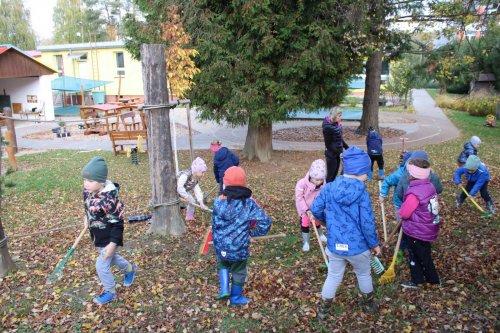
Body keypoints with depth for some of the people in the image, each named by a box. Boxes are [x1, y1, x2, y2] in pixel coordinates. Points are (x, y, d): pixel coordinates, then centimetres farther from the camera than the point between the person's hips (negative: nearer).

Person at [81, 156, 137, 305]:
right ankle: (130, 269, 56)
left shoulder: (109, 199, -34)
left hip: (109, 238, -8)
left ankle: (110, 292, 28)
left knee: (101, 266, 2)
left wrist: (113, 244, -26)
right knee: (111, 258, 28)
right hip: (98, 236, 8)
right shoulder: (88, 191, -11)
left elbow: (117, 223, -27)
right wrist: (87, 218, 20)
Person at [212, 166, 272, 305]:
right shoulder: (249, 203, -12)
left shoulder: (219, 202, -10)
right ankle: (236, 298, 39)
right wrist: (253, 233, 1)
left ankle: (224, 289, 17)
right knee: (238, 272, 23)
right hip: (239, 247, -1)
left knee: (222, 265, 32)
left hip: (221, 246, 1)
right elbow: (265, 221, -15)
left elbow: (215, 225, -2)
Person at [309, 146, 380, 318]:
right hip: (357, 246, -2)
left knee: (333, 276, 22)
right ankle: (369, 304, 47)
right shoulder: (362, 194, -20)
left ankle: (324, 309, 33)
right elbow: (367, 223, -18)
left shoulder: (329, 187, -9)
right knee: (364, 274, 25)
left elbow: (315, 210, -3)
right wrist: (375, 244, -1)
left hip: (334, 245, 3)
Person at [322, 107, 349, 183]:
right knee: (330, 175, -1)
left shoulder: (337, 124, 5)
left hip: (337, 154, 8)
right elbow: (328, 144, -17)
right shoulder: (328, 127, -20)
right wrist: (339, 153, -17)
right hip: (331, 154, -8)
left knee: (334, 174, 14)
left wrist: (347, 148, 14)